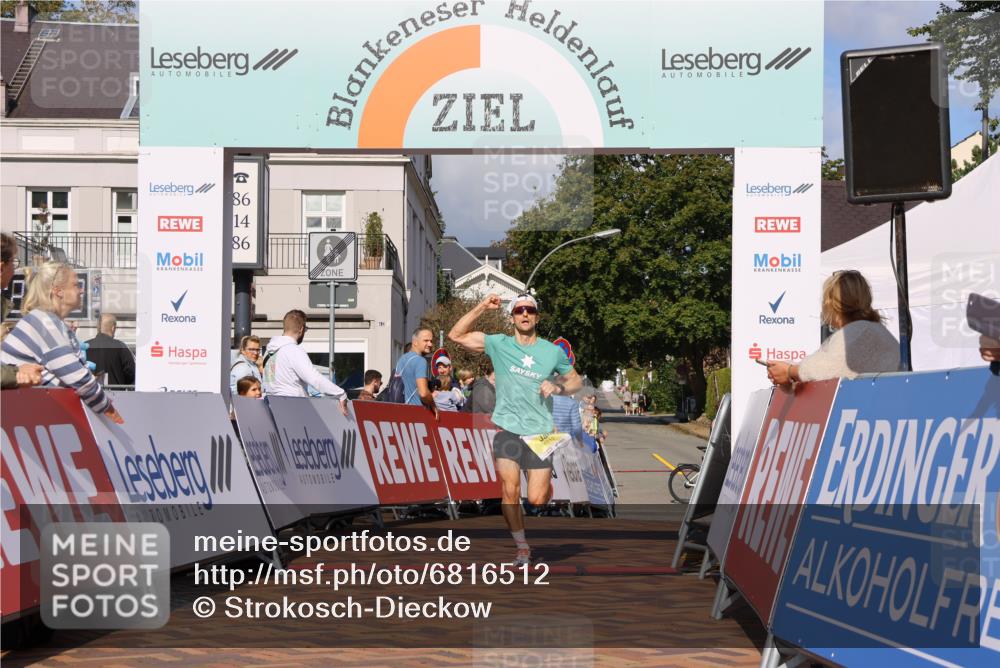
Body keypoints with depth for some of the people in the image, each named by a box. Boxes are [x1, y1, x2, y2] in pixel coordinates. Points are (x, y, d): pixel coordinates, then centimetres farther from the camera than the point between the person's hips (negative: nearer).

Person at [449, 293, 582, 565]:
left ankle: (548, 485, 33)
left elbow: (576, 381, 16)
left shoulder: (553, 351, 4)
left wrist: (557, 387, -6)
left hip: (540, 432, 0)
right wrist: (482, 307, -11)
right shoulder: (499, 344, 1)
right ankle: (522, 549, 7)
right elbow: (456, 335, -2)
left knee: (537, 500, -4)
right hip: (507, 430, 0)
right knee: (510, 492, -10)